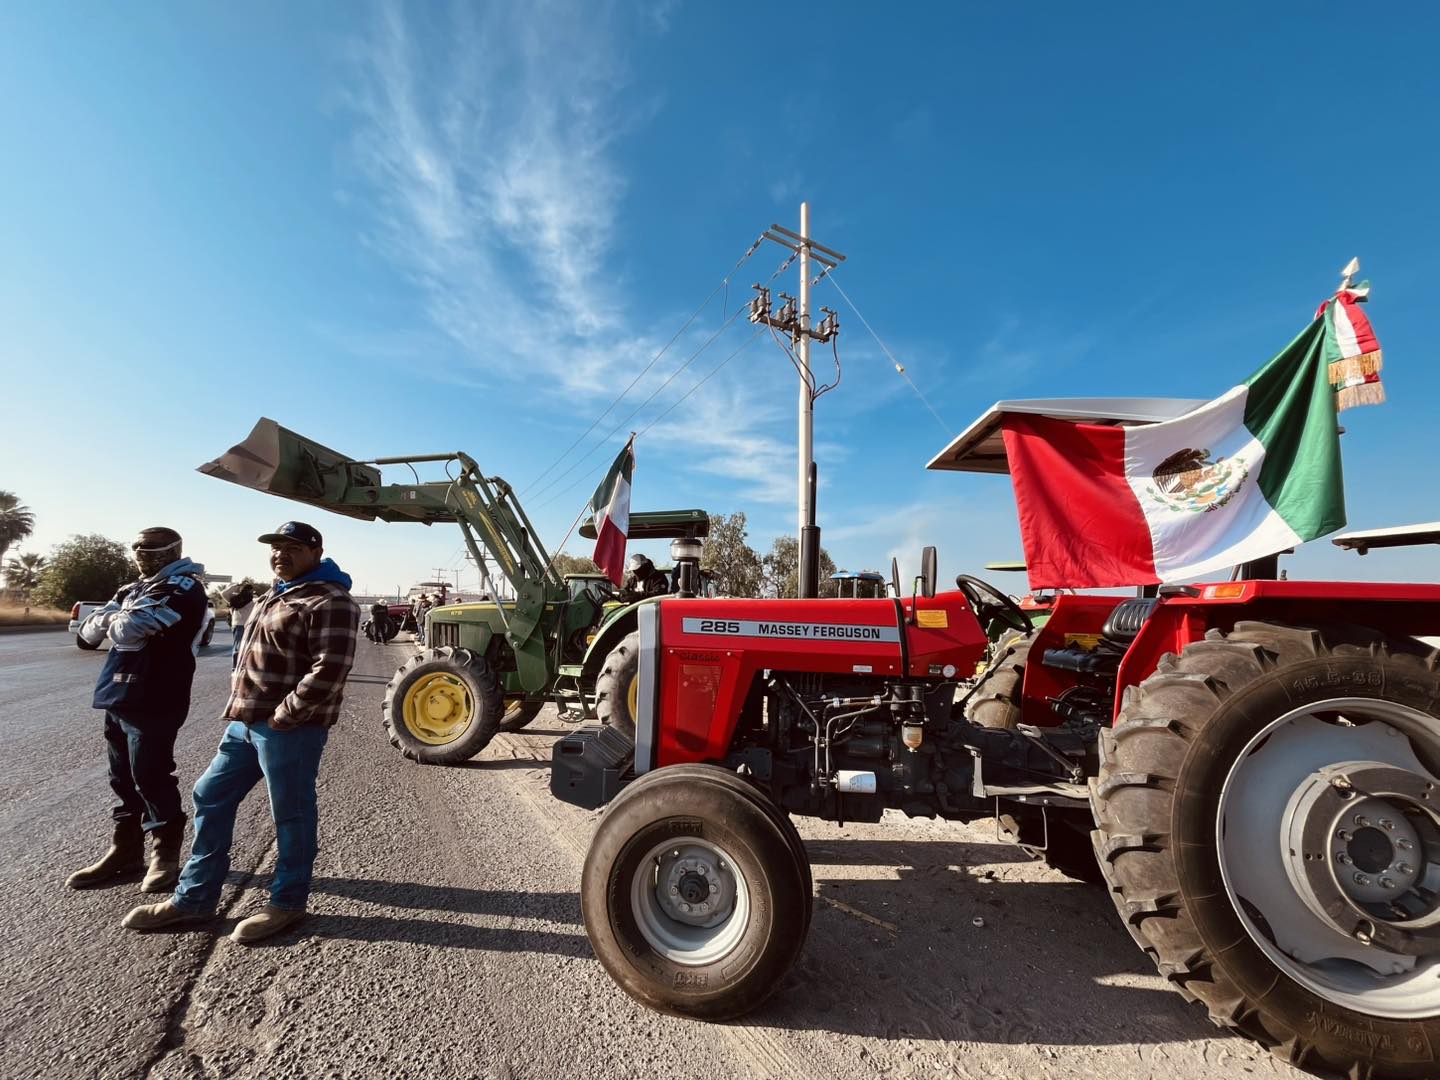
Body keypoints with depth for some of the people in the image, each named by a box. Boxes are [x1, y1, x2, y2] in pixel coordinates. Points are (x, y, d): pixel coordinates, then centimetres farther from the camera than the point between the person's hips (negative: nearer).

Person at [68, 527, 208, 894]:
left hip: (153, 702, -9)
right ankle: (125, 851, 30)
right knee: (122, 778, 16)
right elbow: (89, 631, 13)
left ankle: (166, 856, 13)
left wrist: (111, 621, 0)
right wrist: (112, 620, -6)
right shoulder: (135, 589, 17)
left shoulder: (183, 588, -13)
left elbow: (128, 632, -21)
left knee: (151, 779, -1)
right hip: (120, 697, 9)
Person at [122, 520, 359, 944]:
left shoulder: (329, 601, -17)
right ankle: (194, 897, 34)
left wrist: (282, 715, -19)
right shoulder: (275, 595, 17)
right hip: (245, 722, 10)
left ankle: (287, 903, 21)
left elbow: (328, 672, -24)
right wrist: (240, 707, 14)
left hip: (290, 729, -10)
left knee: (291, 815, 4)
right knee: (210, 799, 18)